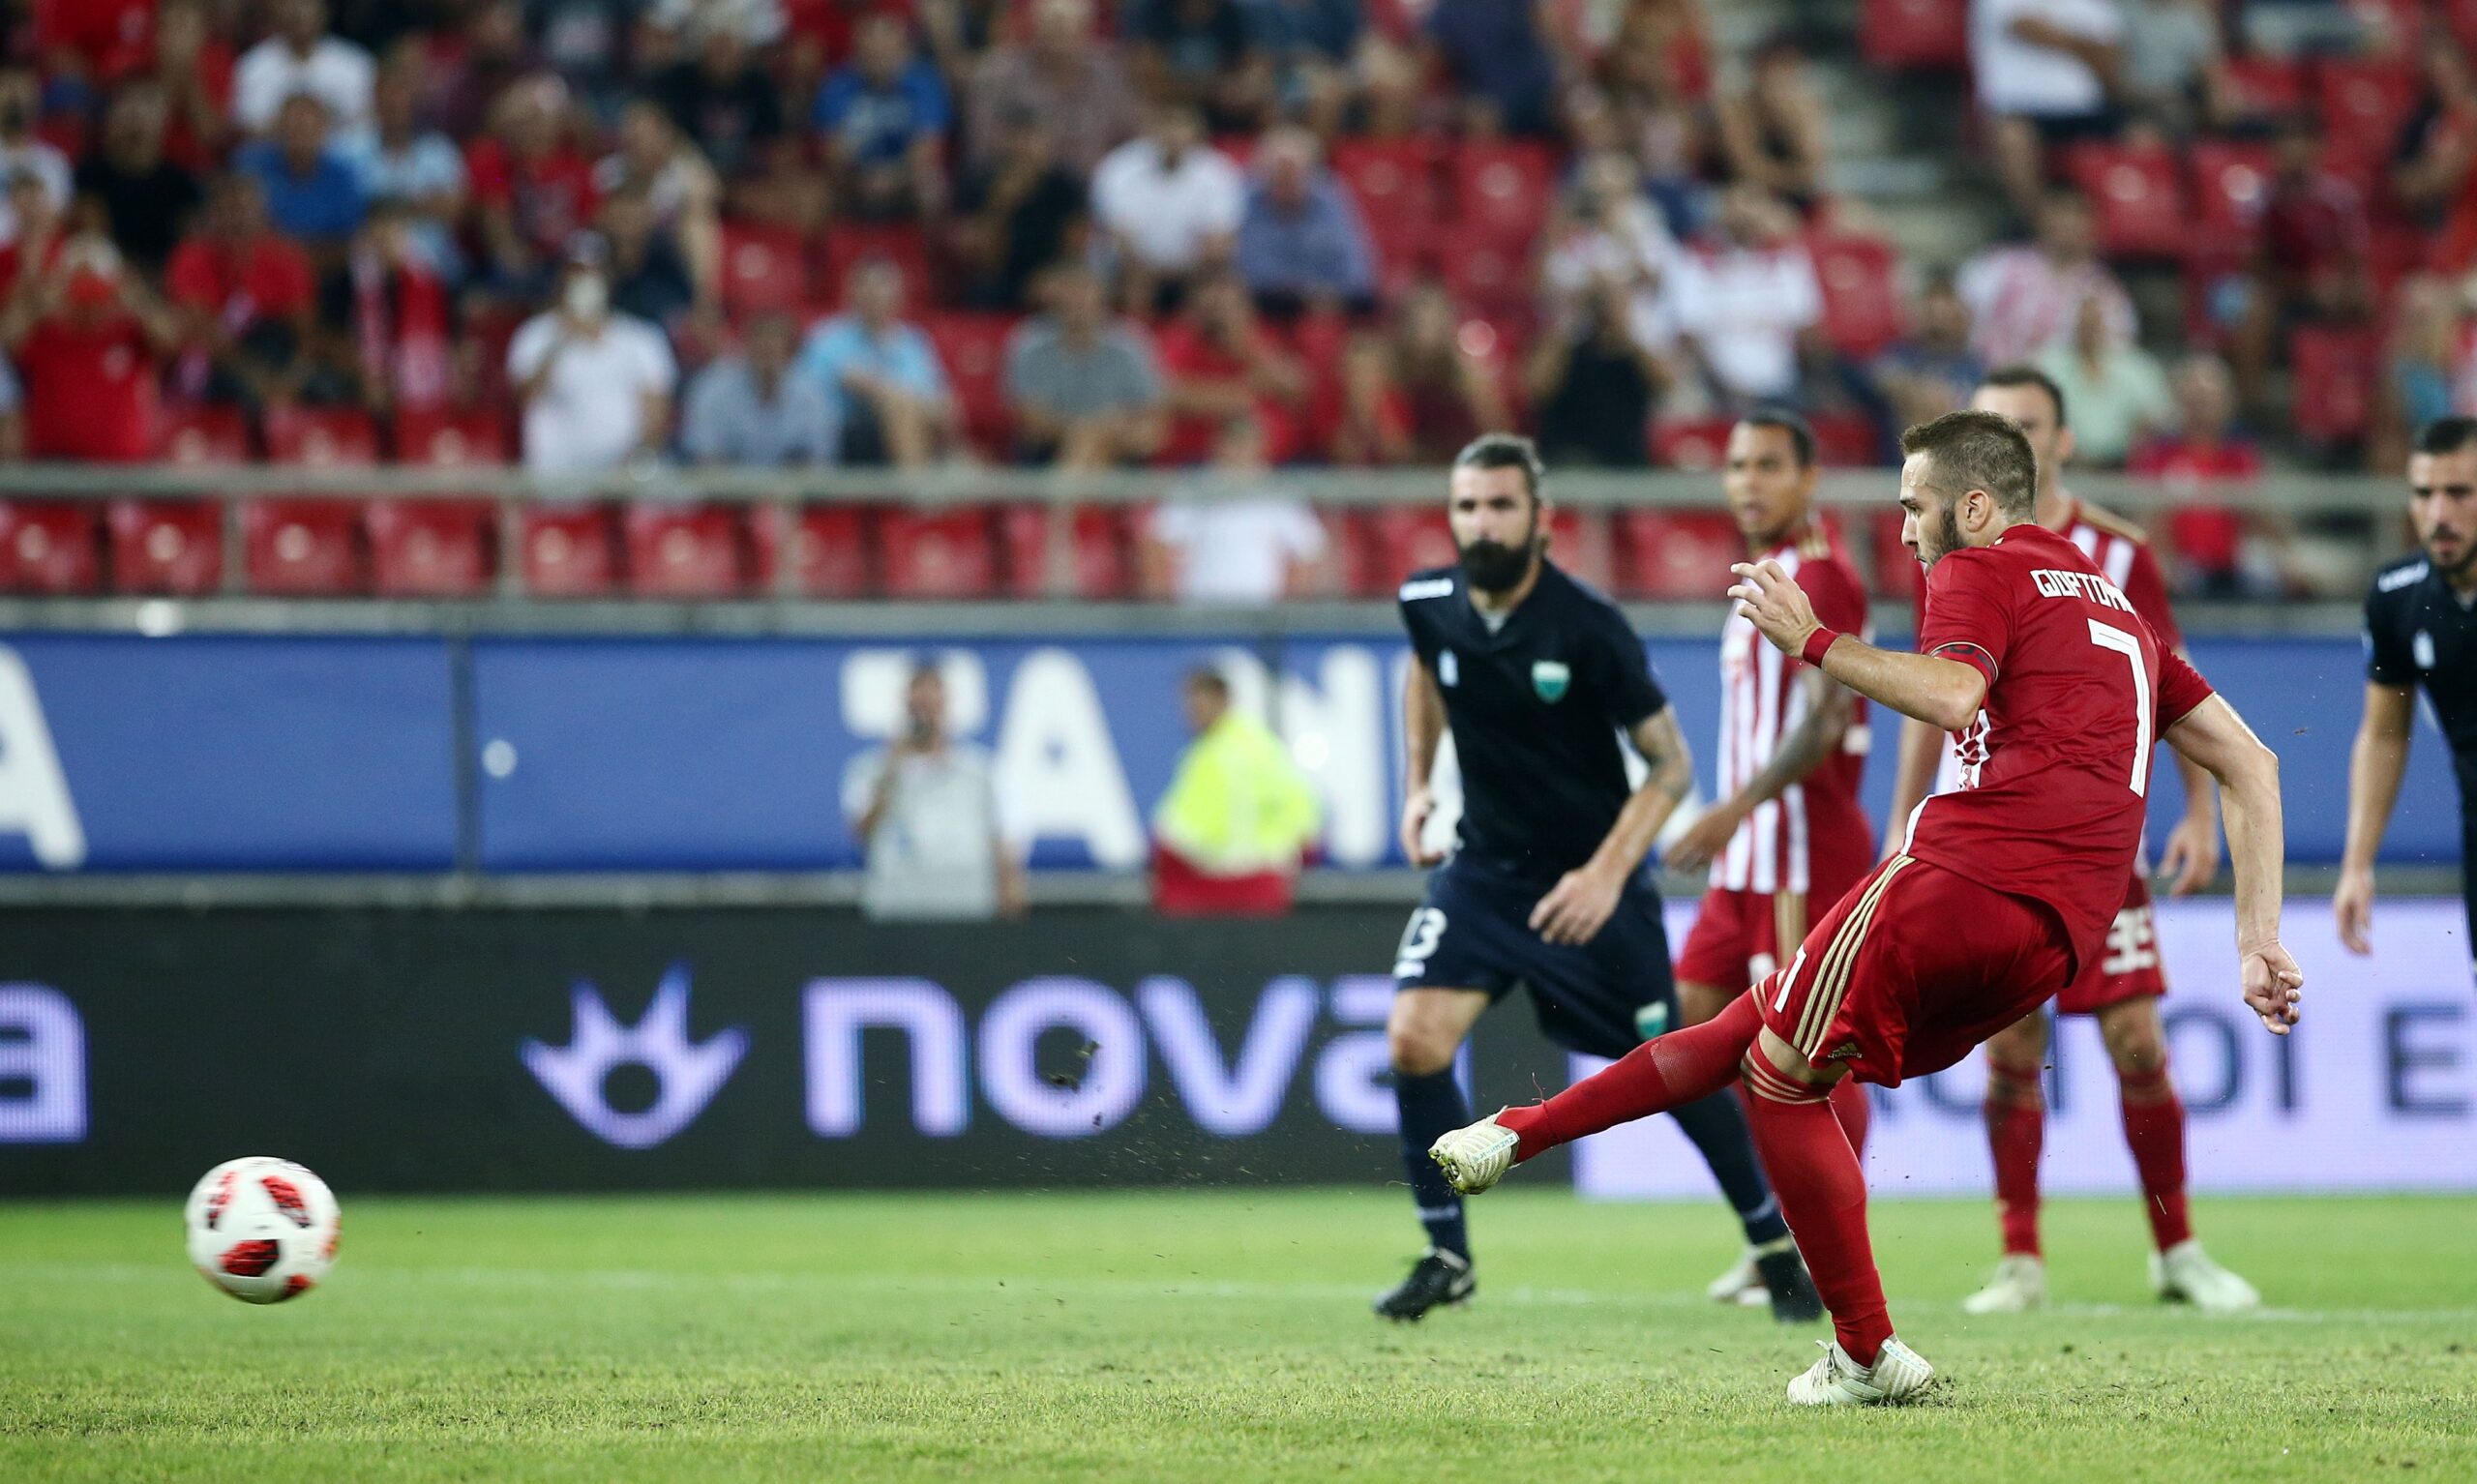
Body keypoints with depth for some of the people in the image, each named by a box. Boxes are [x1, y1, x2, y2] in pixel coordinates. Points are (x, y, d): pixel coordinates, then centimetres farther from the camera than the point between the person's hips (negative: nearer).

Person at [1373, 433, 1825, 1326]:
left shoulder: (1587, 629, -22)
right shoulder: (1431, 605, -8)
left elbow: (1670, 764, -15)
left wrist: (1607, 875, -24)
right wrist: (1417, 787, 12)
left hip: (1589, 882, -4)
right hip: (1484, 869, 4)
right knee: (1414, 1041, -16)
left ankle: (1775, 1246, 23)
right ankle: (1446, 1255, 0)